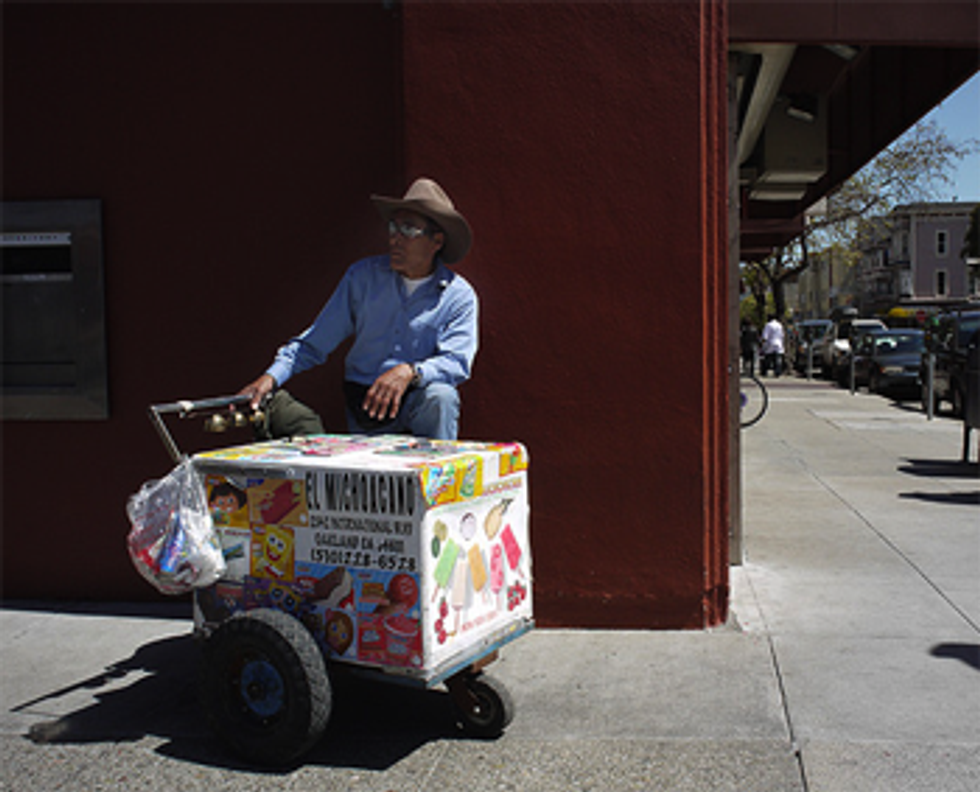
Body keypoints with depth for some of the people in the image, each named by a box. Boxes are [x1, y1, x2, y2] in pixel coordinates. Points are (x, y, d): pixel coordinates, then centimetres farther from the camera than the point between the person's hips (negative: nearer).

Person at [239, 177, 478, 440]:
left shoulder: (459, 296, -1)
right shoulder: (362, 276, 4)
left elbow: (457, 362, -15)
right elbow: (313, 343, 6)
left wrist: (410, 372, -34)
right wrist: (271, 377, -10)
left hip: (418, 401, -2)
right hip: (363, 402, 2)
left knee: (441, 395, -33)